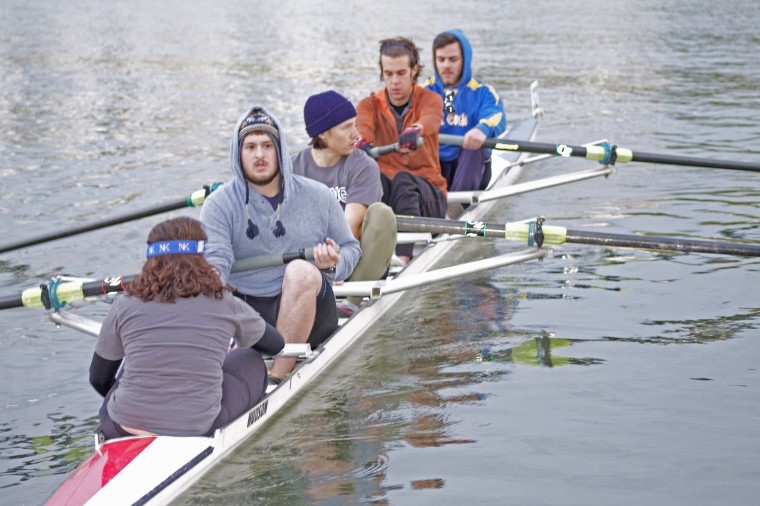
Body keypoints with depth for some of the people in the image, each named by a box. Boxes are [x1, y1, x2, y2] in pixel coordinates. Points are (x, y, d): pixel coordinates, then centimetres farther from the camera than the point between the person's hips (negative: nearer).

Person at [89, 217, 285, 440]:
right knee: (252, 364, 20)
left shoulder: (125, 306, 0)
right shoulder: (223, 304, 0)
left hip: (121, 429, 4)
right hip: (199, 428, -4)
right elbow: (276, 345, 20)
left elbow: (99, 379, 11)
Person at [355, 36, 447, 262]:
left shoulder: (430, 100, 1)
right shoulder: (370, 105, 5)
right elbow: (362, 126, -21)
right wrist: (361, 142, -47)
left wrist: (416, 131, -51)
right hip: (383, 193, 1)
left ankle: (402, 257, -54)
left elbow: (430, 119, -26)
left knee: (403, 180, -35)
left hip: (429, 195, -1)